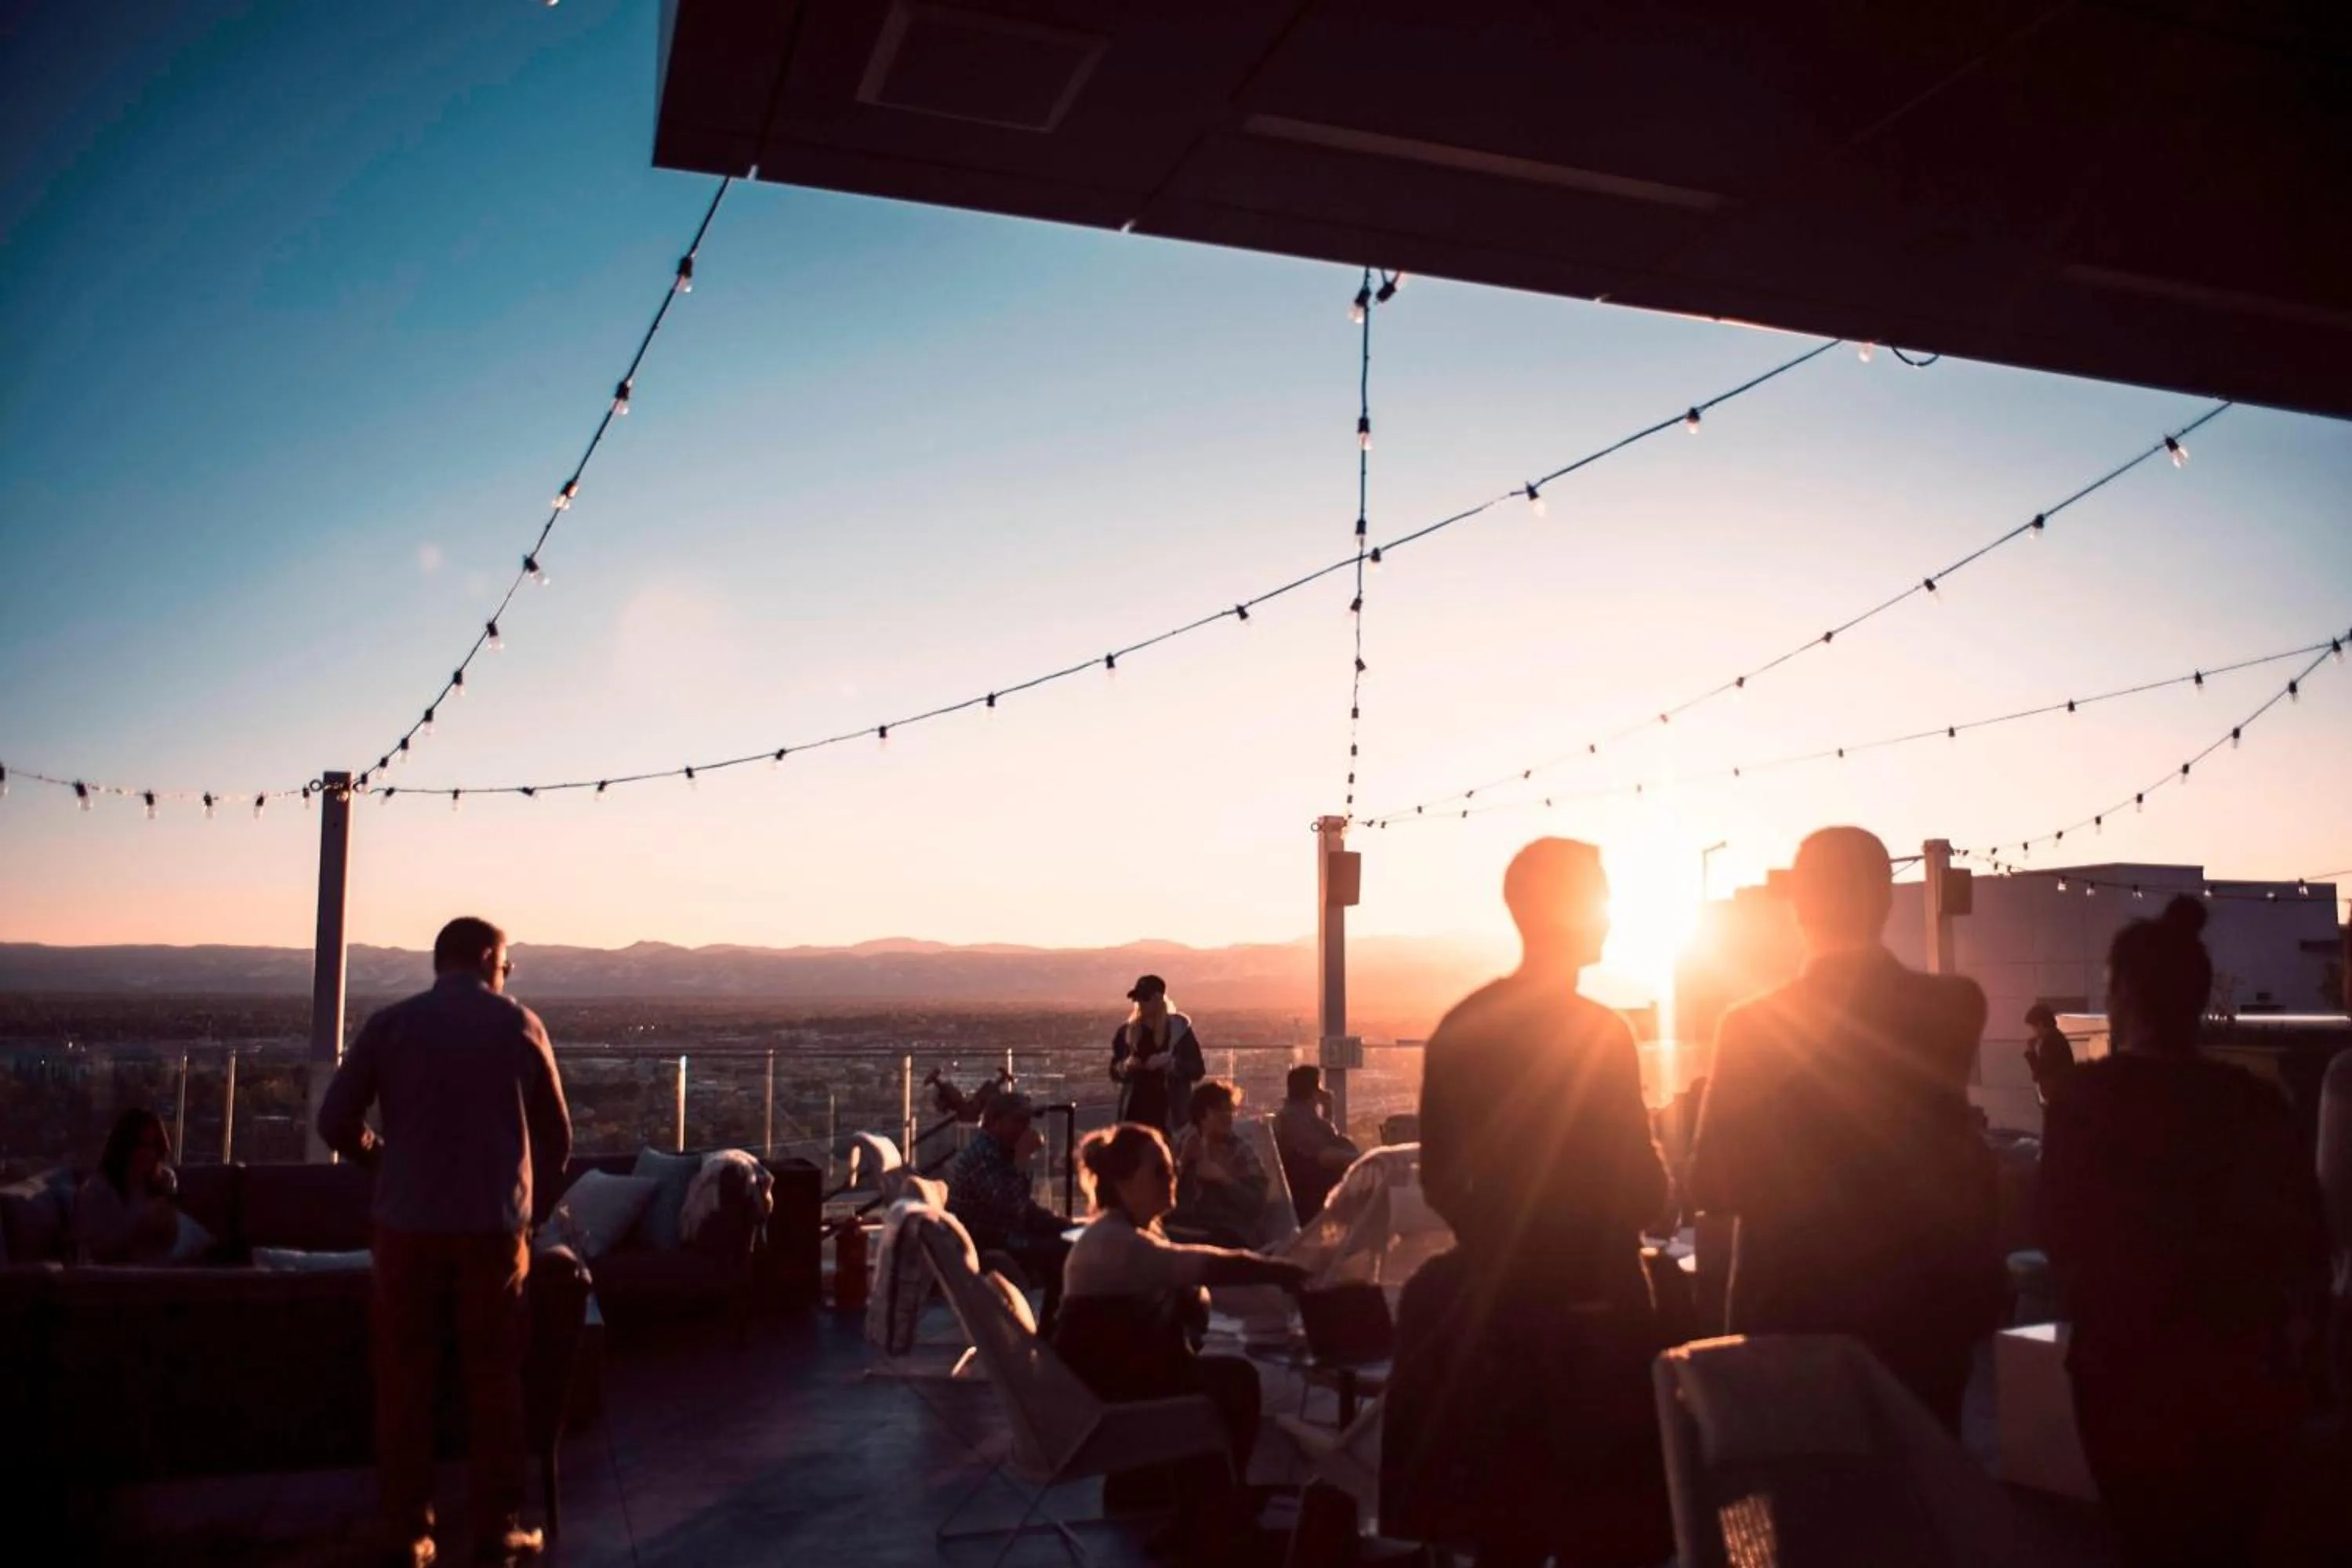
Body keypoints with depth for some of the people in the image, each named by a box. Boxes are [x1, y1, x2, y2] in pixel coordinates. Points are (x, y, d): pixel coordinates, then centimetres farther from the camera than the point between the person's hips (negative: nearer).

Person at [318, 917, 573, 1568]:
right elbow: (556, 1136, 6)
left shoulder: (391, 1024, 3)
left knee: (404, 1382, 11)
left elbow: (335, 1121, 1)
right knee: (494, 1382, 8)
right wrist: (530, 1204, 21)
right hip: (492, 1227, -1)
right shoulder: (519, 1024, 2)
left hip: (407, 1226, 1)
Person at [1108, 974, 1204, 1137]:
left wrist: (1170, 1063, -17)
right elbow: (1114, 1072, 14)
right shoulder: (1128, 1031, 9)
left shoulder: (1180, 1029, 1)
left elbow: (1198, 1070, -2)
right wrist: (1125, 1067, -7)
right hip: (1135, 1112, 3)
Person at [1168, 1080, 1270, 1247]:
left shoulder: (1243, 1153, 12)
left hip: (1229, 1235, -2)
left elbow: (1257, 1203, -1)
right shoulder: (1182, 1146, 16)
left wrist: (1223, 1178, -11)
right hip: (1183, 1229, 2)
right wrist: (1182, 1160, -5)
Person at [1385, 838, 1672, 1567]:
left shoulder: (1459, 1028, 3)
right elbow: (1642, 1190, -13)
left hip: (1493, 1298, 6)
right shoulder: (1600, 1033, -15)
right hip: (1591, 1302, -6)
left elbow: (1438, 1179, 7)